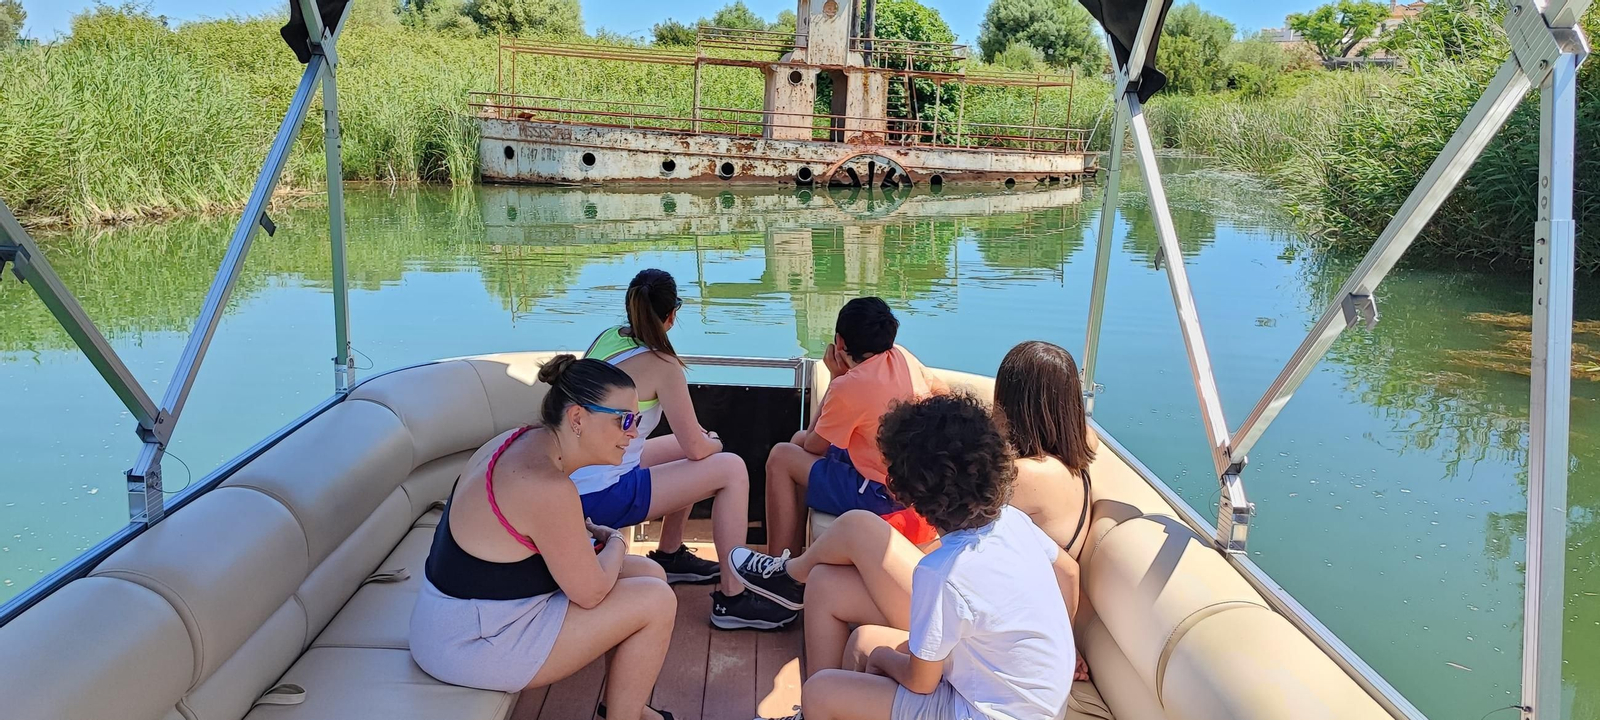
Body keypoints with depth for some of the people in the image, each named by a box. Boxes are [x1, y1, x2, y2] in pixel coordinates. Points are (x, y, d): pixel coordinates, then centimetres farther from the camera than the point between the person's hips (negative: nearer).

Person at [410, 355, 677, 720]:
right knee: (657, 601, -8)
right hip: (473, 645, -10)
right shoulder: (547, 488, -29)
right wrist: (616, 544, 0)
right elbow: (589, 593, -19)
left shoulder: (521, 441, -1)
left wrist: (588, 532, 2)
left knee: (650, 574, 11)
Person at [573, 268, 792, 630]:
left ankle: (670, 555, 34)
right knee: (732, 469, -6)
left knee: (685, 453, 24)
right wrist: (715, 442, 10)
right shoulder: (661, 365, -15)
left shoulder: (606, 338, 7)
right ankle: (732, 599, -3)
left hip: (572, 483, 9)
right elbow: (696, 448, -10)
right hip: (600, 498, -9)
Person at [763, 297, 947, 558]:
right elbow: (942, 391, 16)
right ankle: (792, 550, 26)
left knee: (781, 457, 2)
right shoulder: (903, 356, -2)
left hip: (885, 497, -8)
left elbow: (813, 445, -6)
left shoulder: (848, 386, -21)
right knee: (799, 439, 19)